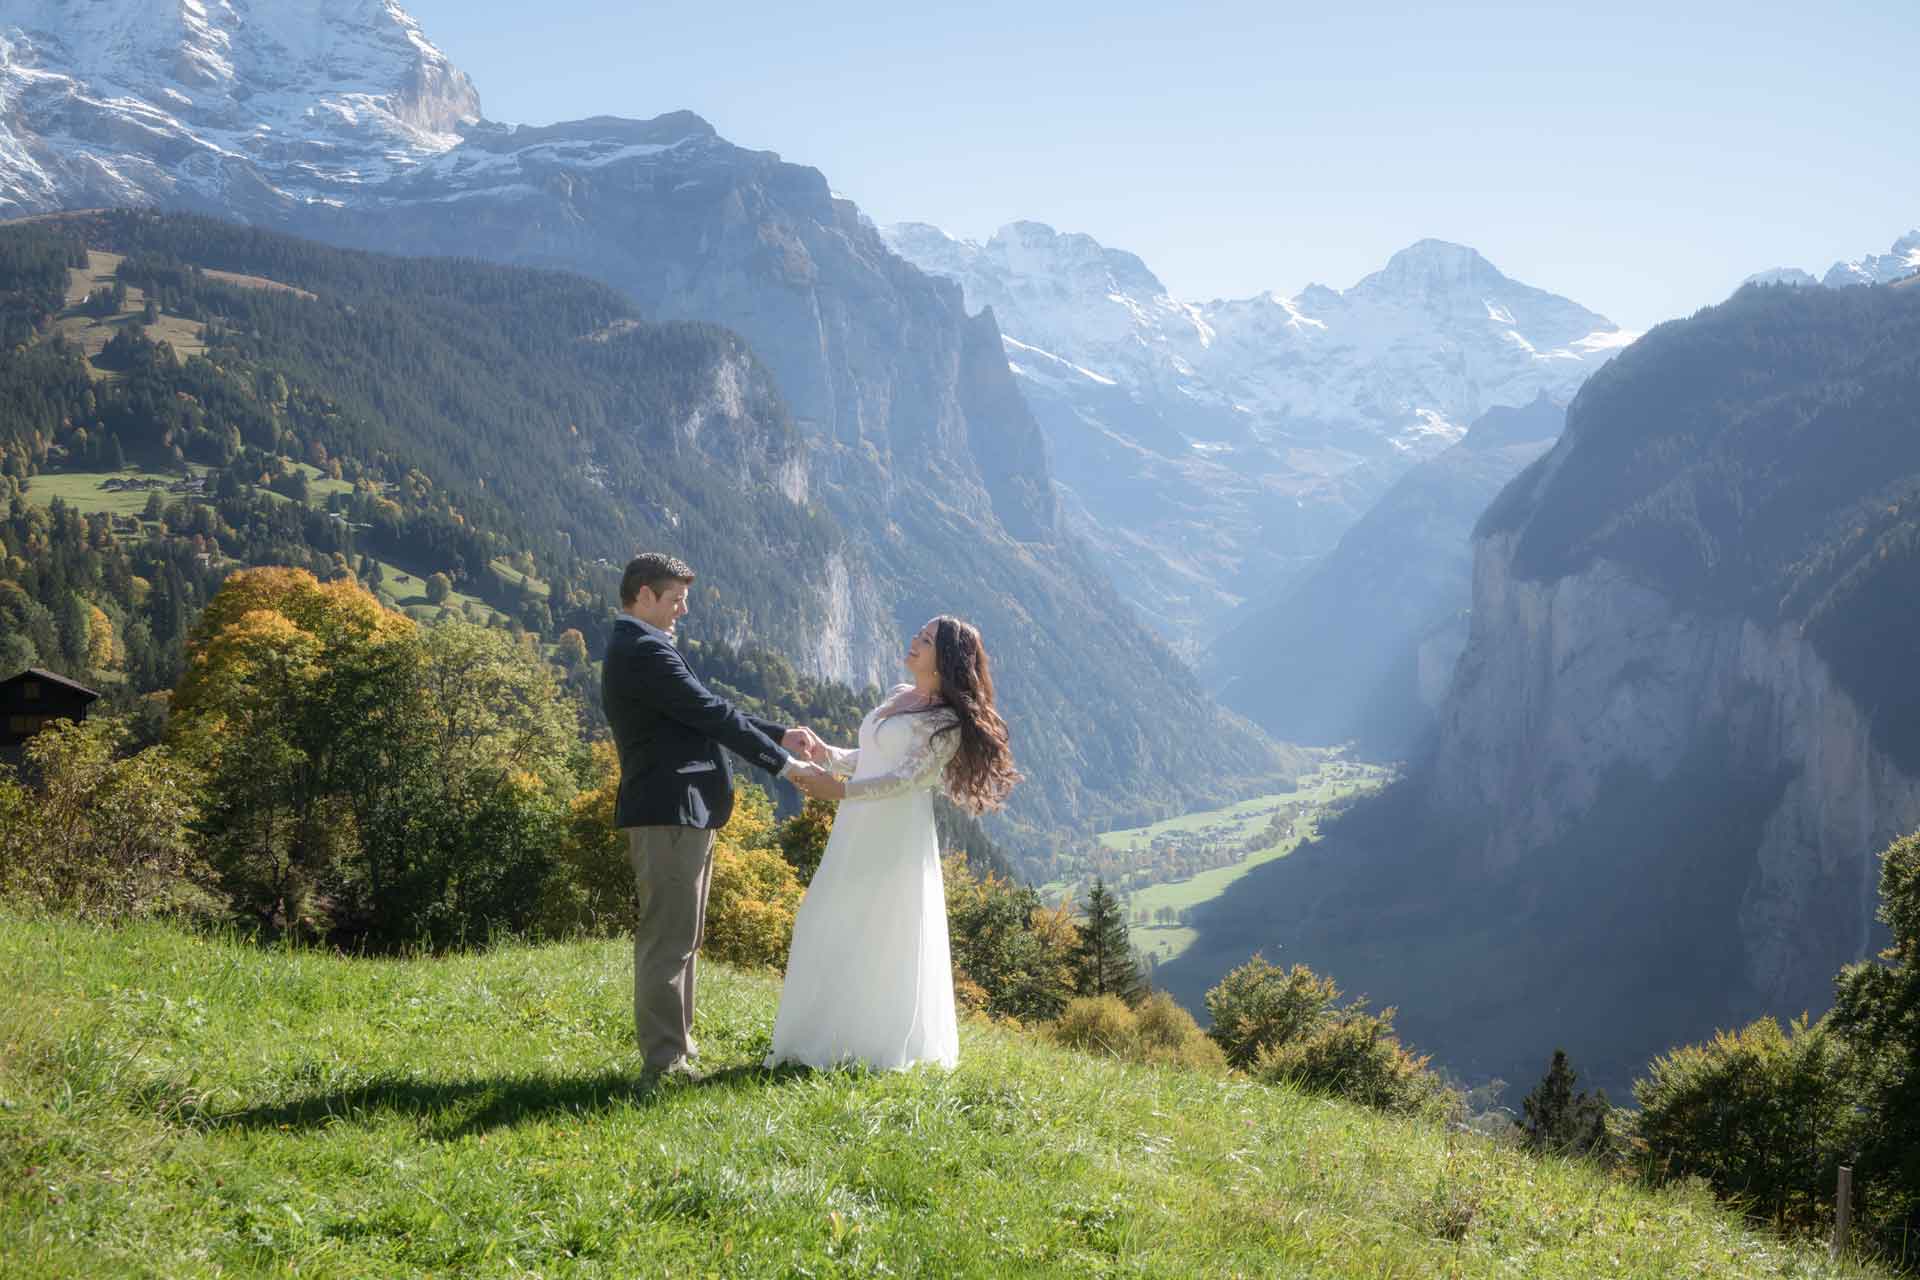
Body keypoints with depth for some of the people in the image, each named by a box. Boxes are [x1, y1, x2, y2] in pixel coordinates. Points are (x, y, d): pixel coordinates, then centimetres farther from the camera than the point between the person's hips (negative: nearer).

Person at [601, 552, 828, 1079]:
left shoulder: (635, 650, 19)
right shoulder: (644, 651, -15)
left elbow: (706, 714, 20)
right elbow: (713, 715, -16)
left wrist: (780, 734, 14)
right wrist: (785, 763, -9)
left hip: (681, 814, 11)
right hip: (669, 812, -11)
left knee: (680, 939, 17)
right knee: (669, 939, -7)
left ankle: (674, 1050, 25)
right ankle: (665, 1061, -3)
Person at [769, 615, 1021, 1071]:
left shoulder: (946, 723, -10)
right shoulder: (898, 695, 14)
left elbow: (906, 778, -19)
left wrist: (839, 791, -28)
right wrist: (826, 754, 2)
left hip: (896, 839, -8)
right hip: (856, 833, 8)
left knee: (883, 939, -3)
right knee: (833, 931, 8)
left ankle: (883, 1049, 9)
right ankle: (829, 1038, 15)